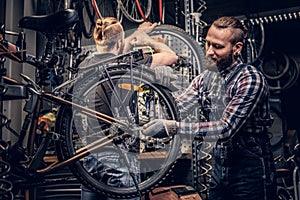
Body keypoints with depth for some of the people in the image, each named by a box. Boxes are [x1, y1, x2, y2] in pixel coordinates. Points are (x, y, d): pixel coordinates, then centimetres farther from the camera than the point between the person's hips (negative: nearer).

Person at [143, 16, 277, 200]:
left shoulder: (250, 79, -20)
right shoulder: (206, 78, 2)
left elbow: (226, 128, -27)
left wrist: (173, 127, -32)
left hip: (251, 176, -6)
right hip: (220, 170, 6)